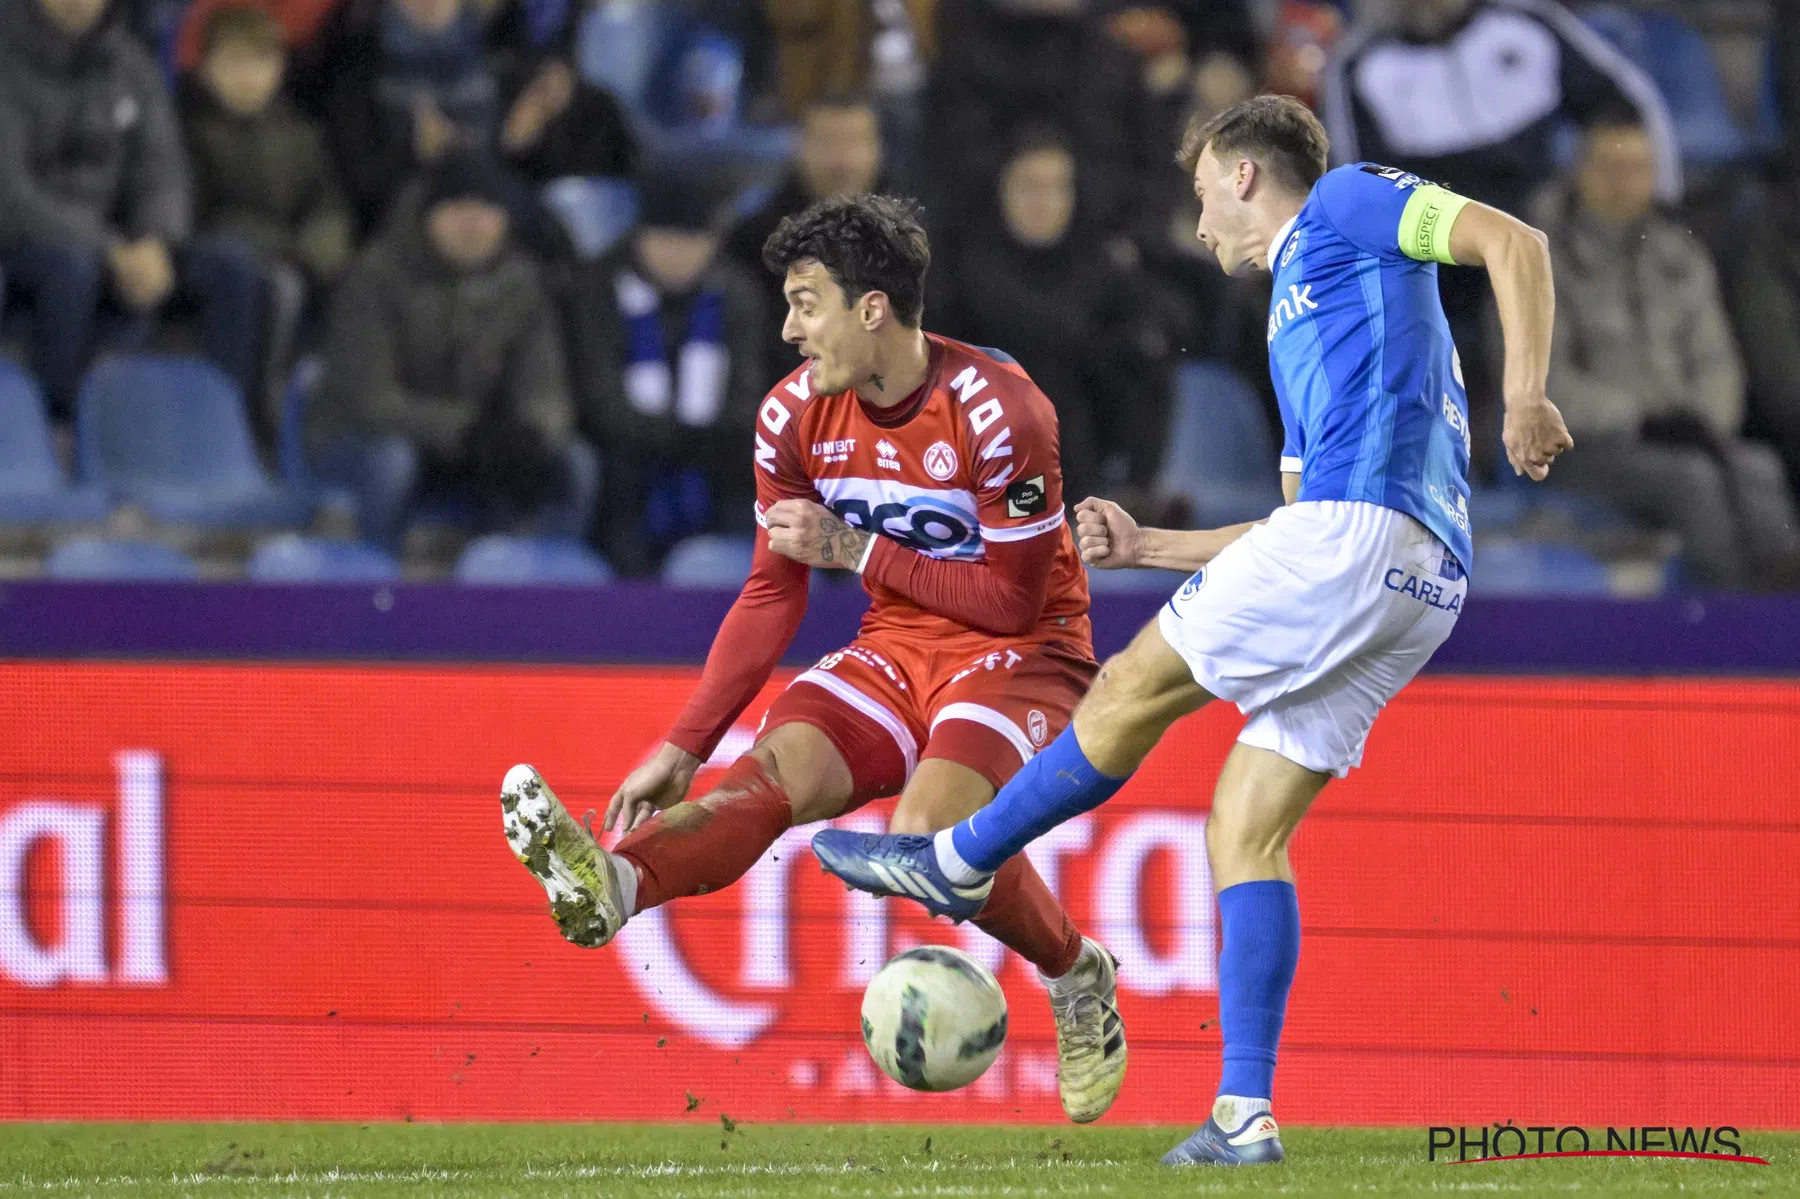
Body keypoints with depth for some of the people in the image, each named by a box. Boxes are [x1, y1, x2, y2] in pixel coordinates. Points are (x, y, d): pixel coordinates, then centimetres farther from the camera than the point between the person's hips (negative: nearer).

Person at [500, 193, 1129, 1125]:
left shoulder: (995, 411, -20)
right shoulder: (796, 415, -1)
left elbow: (1013, 599, -15)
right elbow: (772, 594, 5)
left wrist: (856, 550, -16)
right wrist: (682, 750, -2)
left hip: (1022, 658, -5)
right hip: (898, 654, 5)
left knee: (925, 832, -31)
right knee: (774, 773, -24)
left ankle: (1080, 978, -5)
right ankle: (609, 886, -52)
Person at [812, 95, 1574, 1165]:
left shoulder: (1346, 206, 10)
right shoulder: (1297, 326, 35)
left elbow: (1513, 242, -6)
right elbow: (1297, 532, 35)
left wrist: (1525, 394, -19)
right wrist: (1148, 547, 33)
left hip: (1366, 528, -9)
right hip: (1419, 588, 9)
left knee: (1137, 688, 3)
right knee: (1246, 829, 5)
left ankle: (958, 862, 19)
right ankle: (1245, 1116, -1)